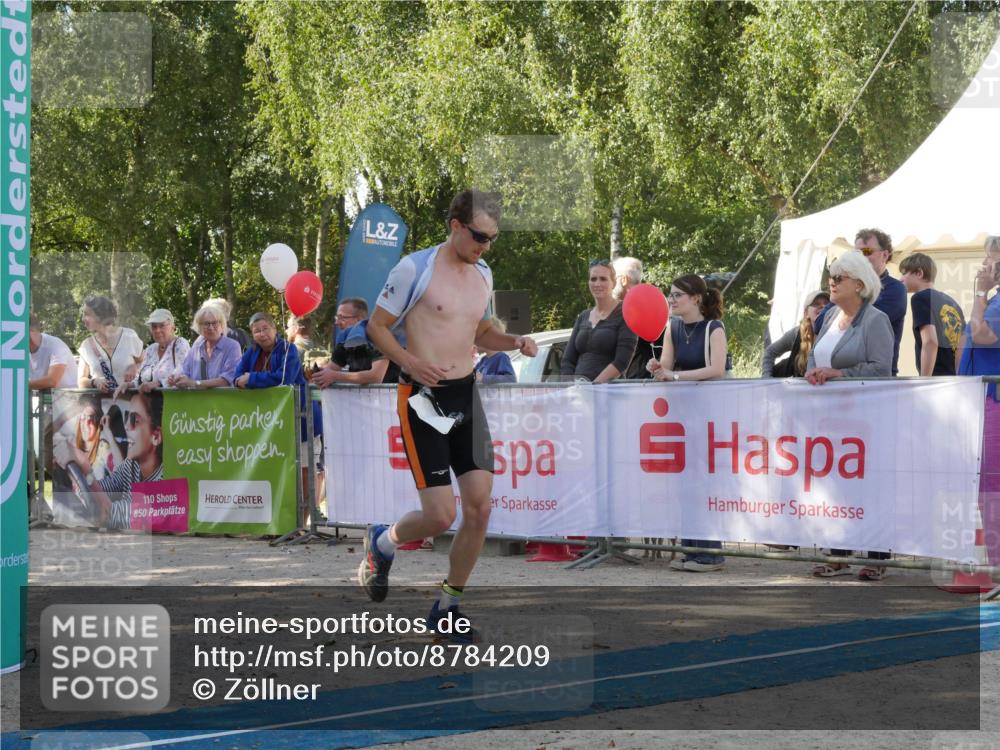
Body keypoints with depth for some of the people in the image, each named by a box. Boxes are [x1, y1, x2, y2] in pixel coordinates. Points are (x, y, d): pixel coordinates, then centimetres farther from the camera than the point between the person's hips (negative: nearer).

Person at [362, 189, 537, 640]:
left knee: (480, 505, -2)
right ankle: (382, 543, 23)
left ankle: (447, 608, 12)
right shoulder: (414, 269, -10)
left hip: (466, 395, 7)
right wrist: (411, 362, -20)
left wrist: (512, 342, 5)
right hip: (423, 399, -6)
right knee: (440, 516, -11)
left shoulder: (483, 275, 11)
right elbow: (377, 326, -5)